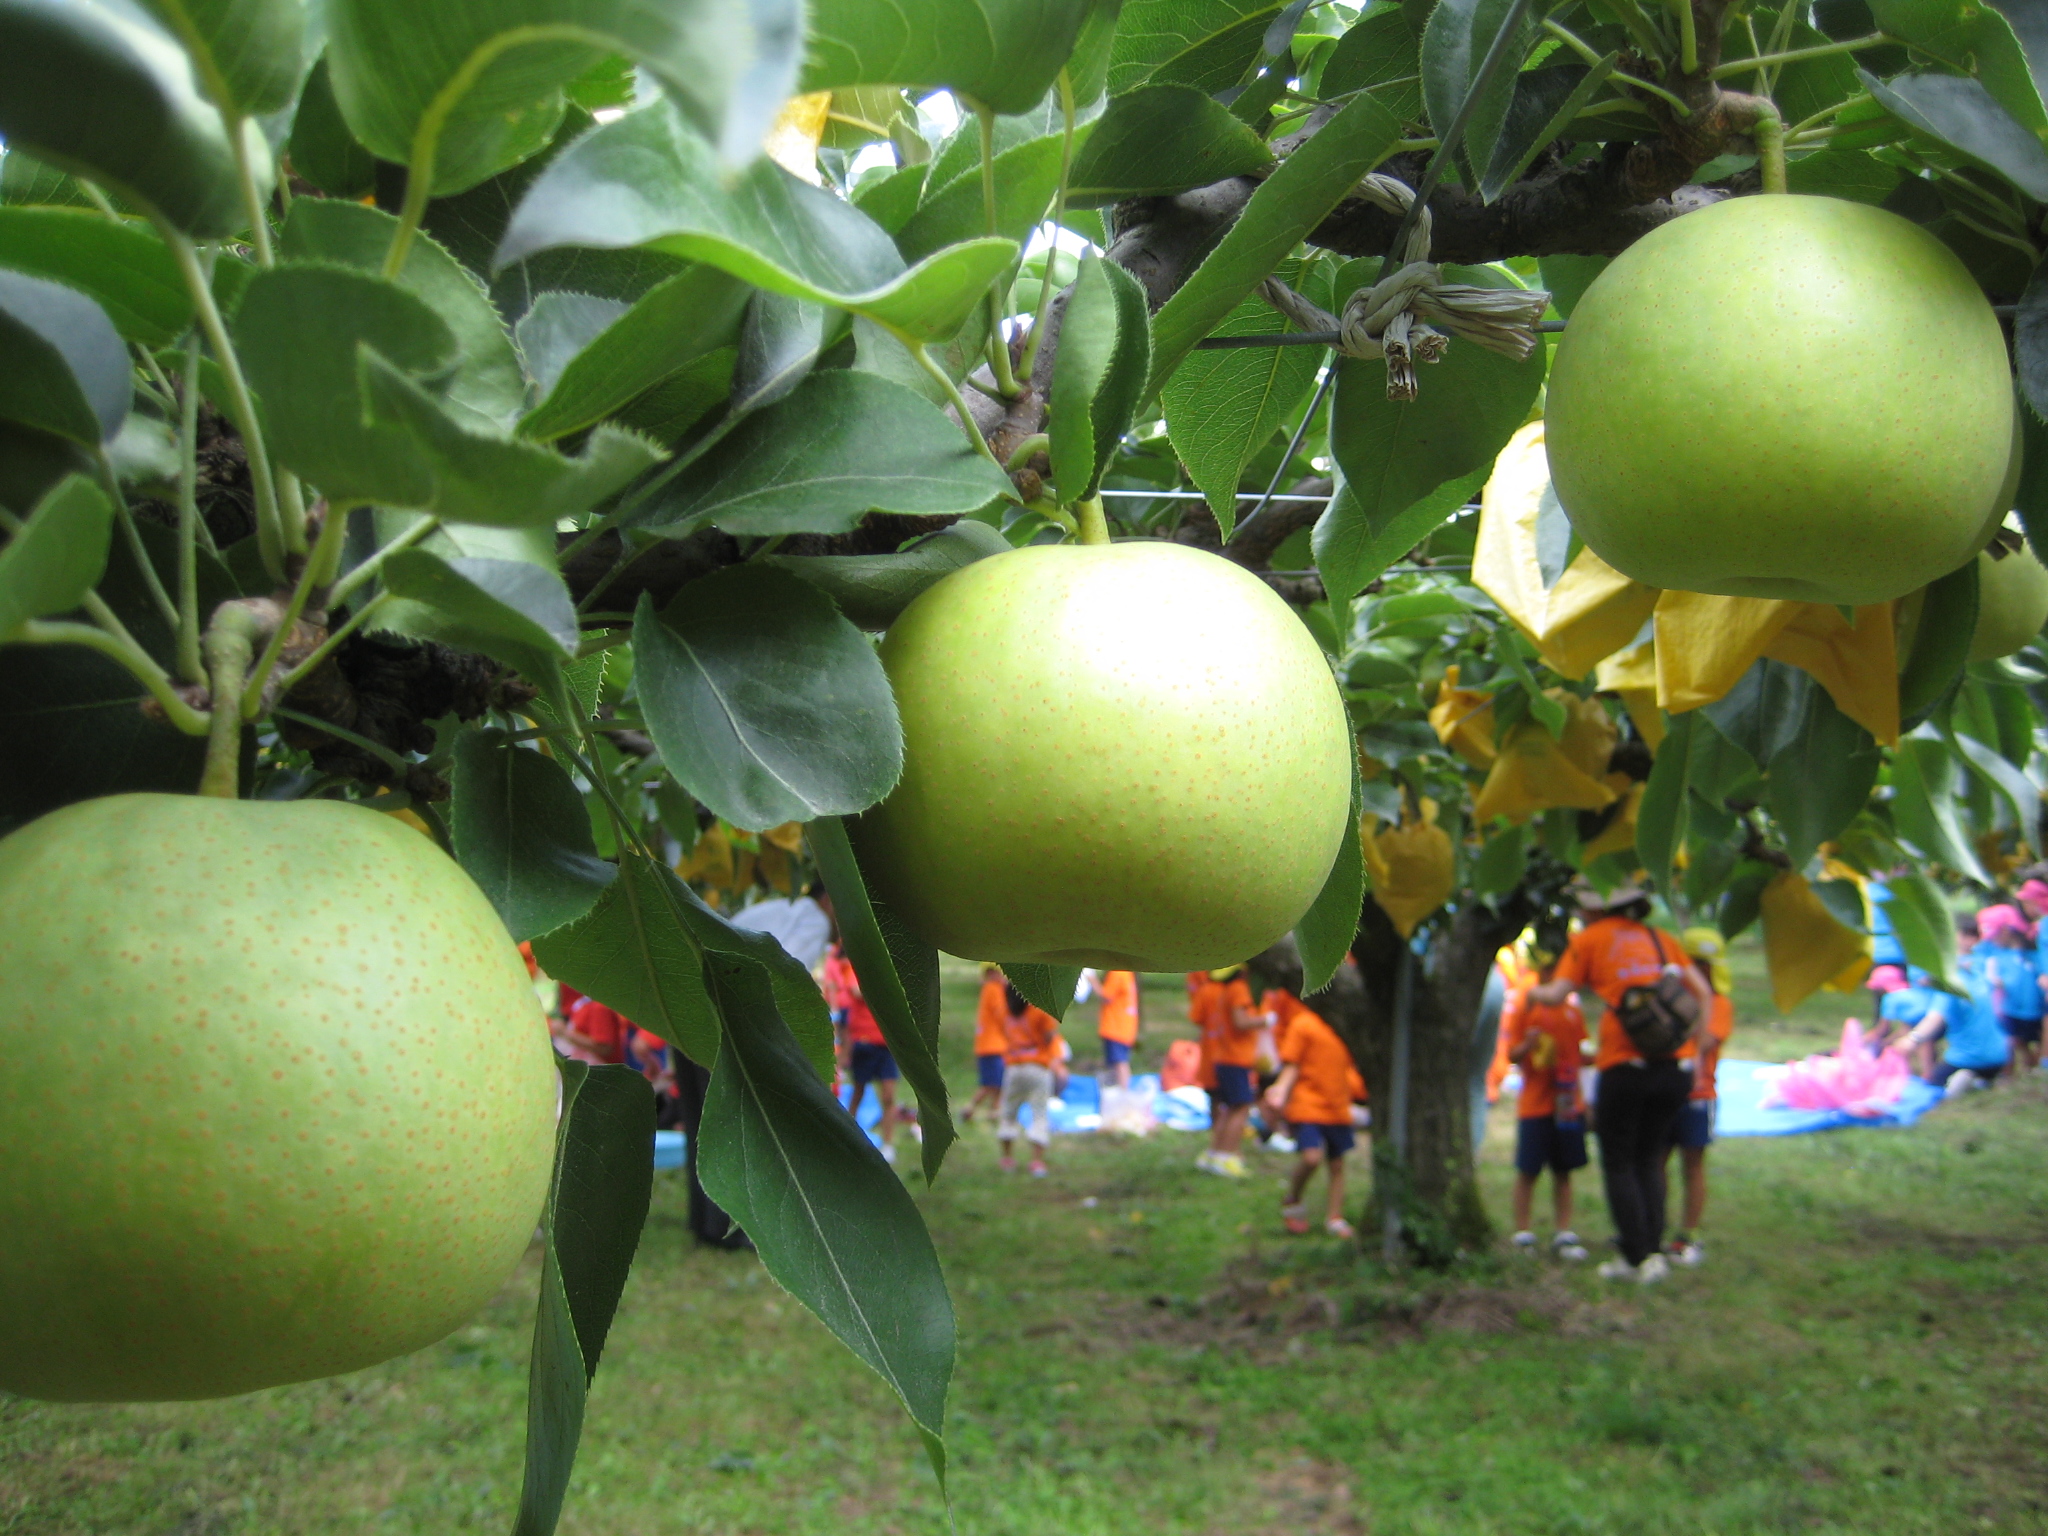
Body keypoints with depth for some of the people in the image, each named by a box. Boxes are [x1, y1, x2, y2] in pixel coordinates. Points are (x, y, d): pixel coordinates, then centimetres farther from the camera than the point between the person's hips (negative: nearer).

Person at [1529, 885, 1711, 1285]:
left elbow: (1555, 995, -3)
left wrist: (1533, 991, 17)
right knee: (1649, 1161, 16)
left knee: (1618, 1164, 6)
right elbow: (1702, 992, 12)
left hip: (1624, 1066, -4)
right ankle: (1652, 1249, 11)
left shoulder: (1589, 939, 4)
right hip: (1674, 1067, 5)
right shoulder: (1663, 938, 17)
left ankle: (1640, 1256, 2)